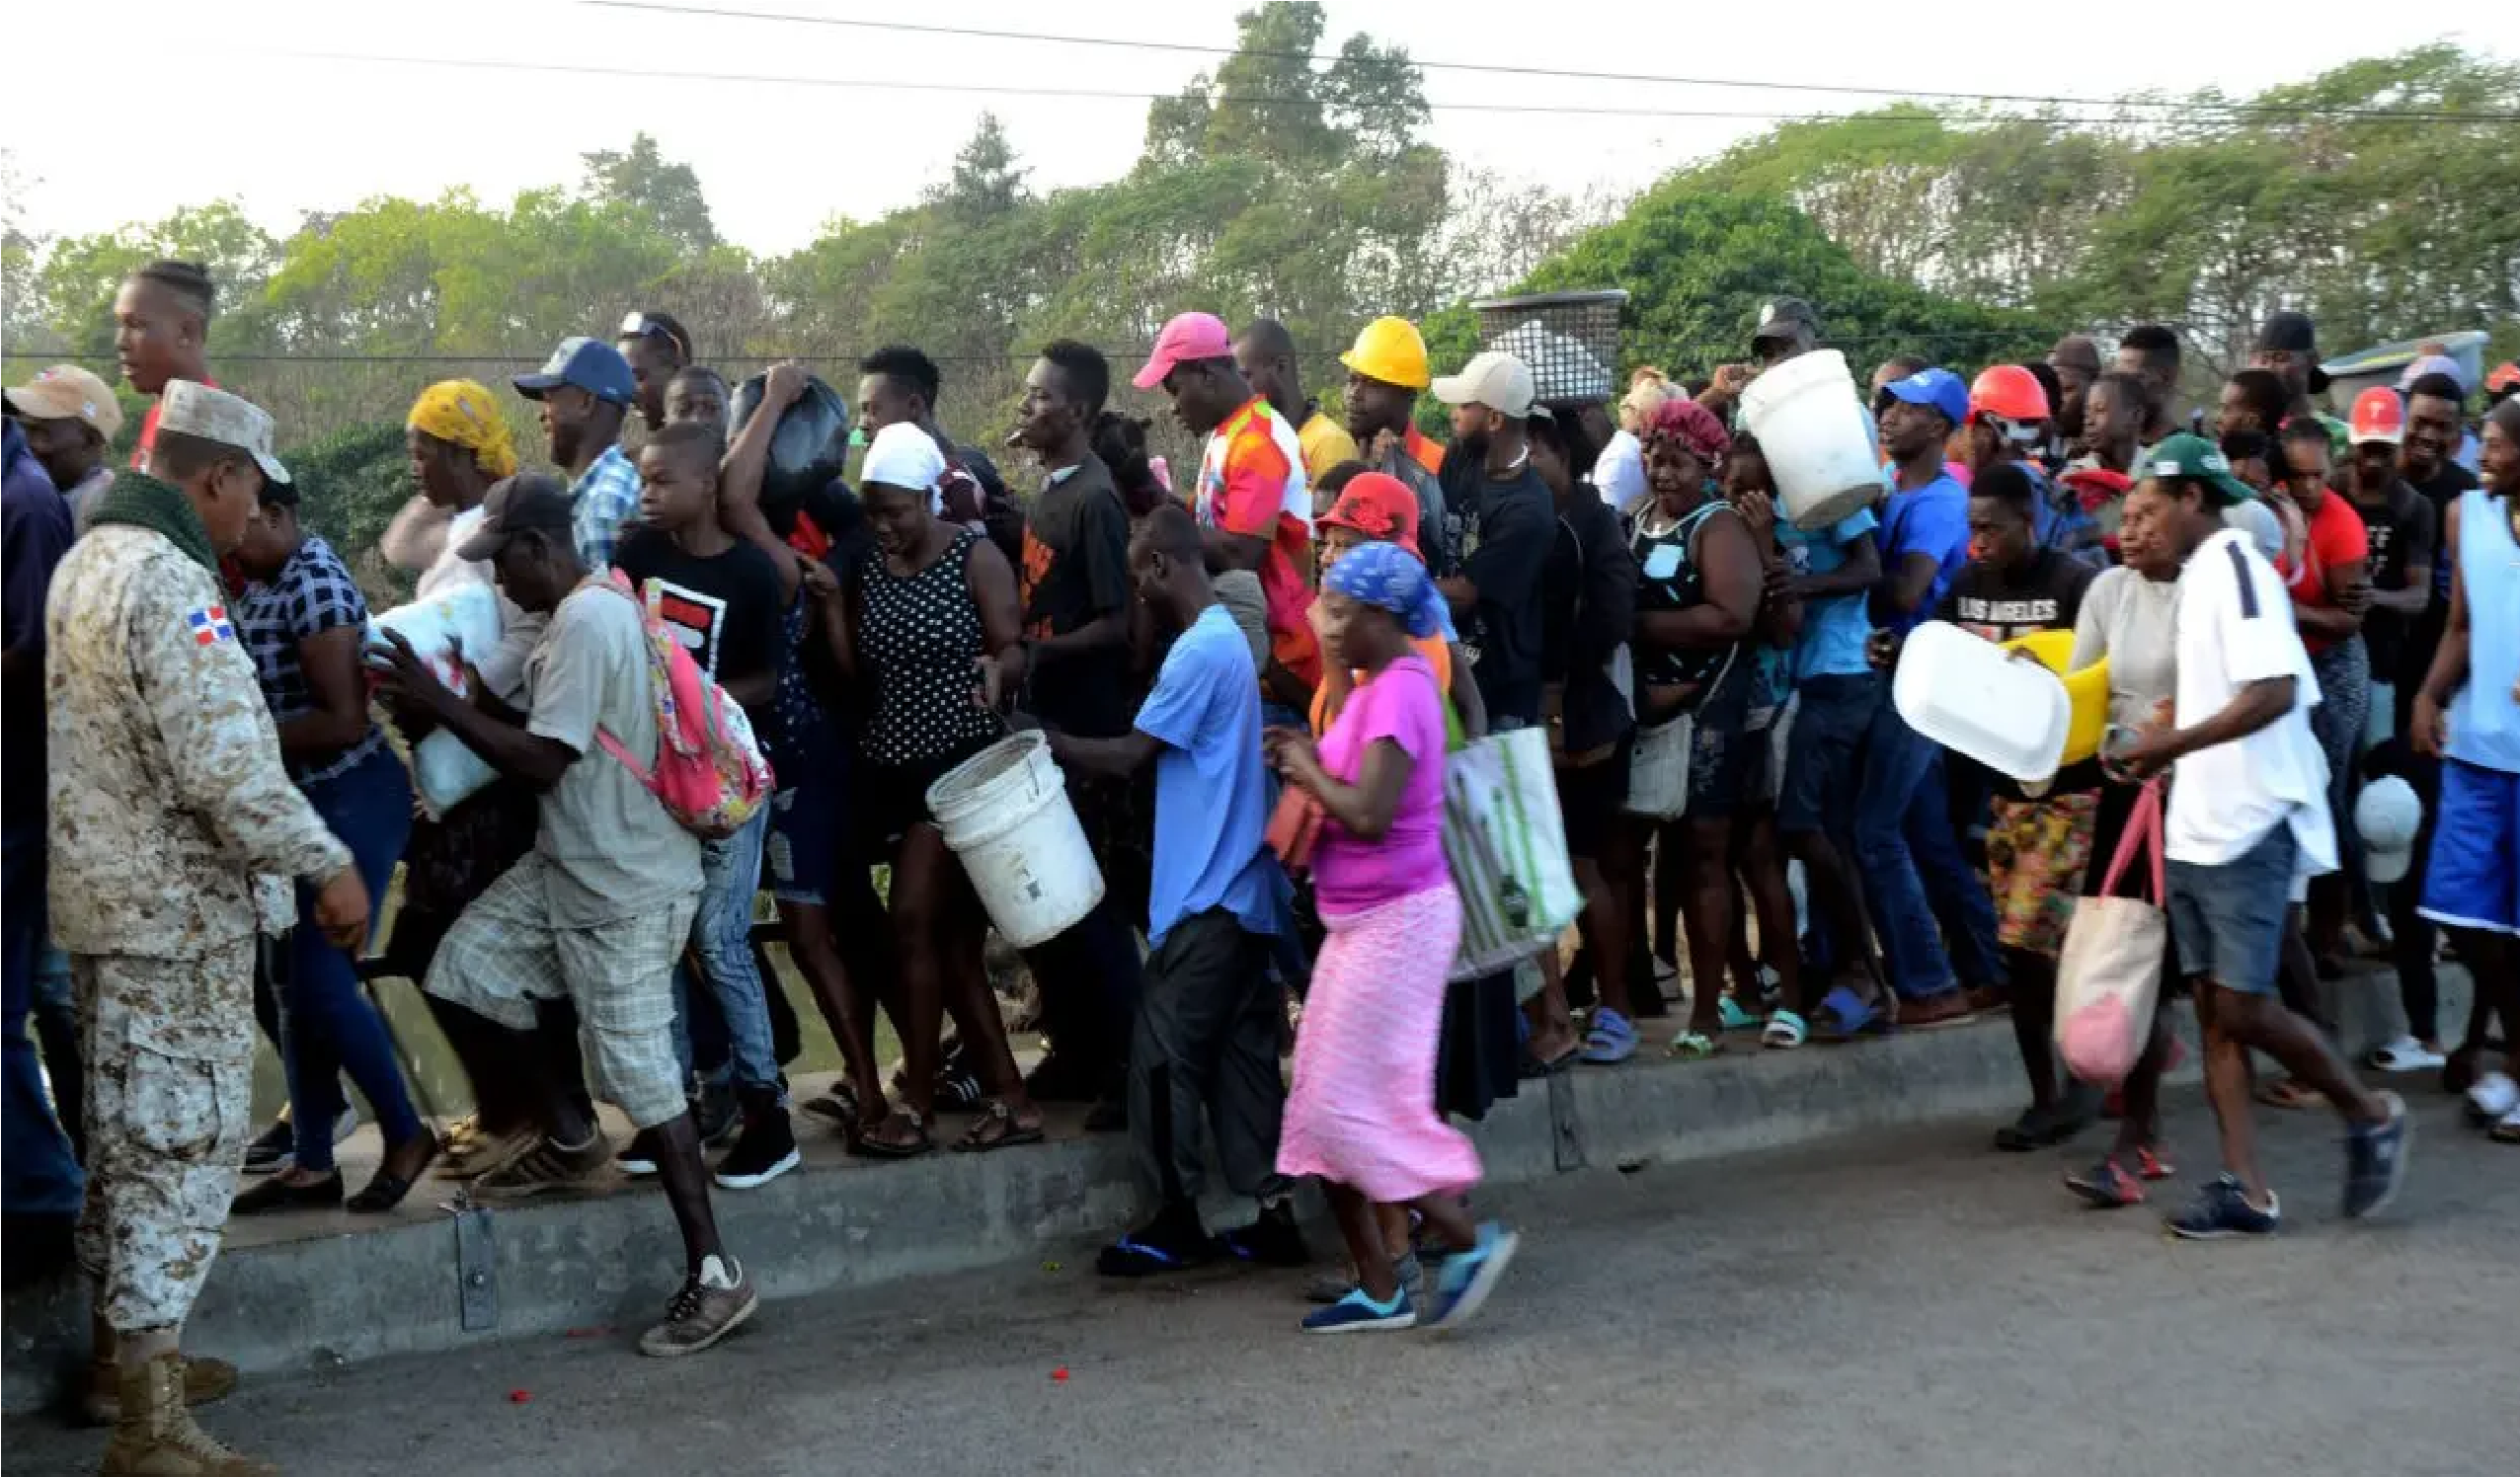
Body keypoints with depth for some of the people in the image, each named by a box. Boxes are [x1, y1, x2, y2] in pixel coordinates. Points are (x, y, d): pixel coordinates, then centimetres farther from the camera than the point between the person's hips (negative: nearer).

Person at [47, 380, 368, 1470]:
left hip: (104, 896, 10)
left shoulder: (88, 560, 13)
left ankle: (123, 1352, 34)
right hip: (176, 913, -10)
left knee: (129, 1130, 20)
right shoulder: (171, 583, -20)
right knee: (183, 1143, -5)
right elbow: (225, 767, -27)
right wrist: (328, 867, -19)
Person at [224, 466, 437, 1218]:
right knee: (295, 982, 11)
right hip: (299, 803, 9)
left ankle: (405, 1134, 14)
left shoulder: (313, 587, -20)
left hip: (350, 801, -9)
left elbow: (344, 720, -24)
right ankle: (312, 1165, 21)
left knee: (322, 979, -6)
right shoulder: (259, 581, 8)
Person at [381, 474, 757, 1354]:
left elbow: (542, 763, -23)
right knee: (459, 976, 11)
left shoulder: (586, 623, -20)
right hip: (568, 867, 10)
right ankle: (572, 1138, 25)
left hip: (627, 888, -10)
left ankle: (715, 1277, 3)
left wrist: (438, 701, -15)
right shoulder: (590, 610, 12)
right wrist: (475, 701, 6)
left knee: (640, 1076, -6)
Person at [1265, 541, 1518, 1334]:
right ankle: (1377, 1287, 18)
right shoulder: (1379, 686, 12)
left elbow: (1368, 814, -25)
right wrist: (1309, 758, 3)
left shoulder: (1398, 689, -18)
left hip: (1396, 919, -10)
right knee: (1323, 1103, 11)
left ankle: (1469, 1240, 6)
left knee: (1348, 1104, -5)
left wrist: (1307, 769, -10)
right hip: (1362, 919, 10)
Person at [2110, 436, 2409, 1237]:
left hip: (2249, 827, -9)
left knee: (2242, 1007, -6)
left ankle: (2370, 1115, 18)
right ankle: (2246, 1189, 10)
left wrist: (2174, 742, -20)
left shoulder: (2236, 565, -13)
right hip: (2197, 826, 9)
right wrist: (2171, 744, 9)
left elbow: (2273, 692, -23)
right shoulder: (2199, 575, 16)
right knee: (2213, 1007, 6)